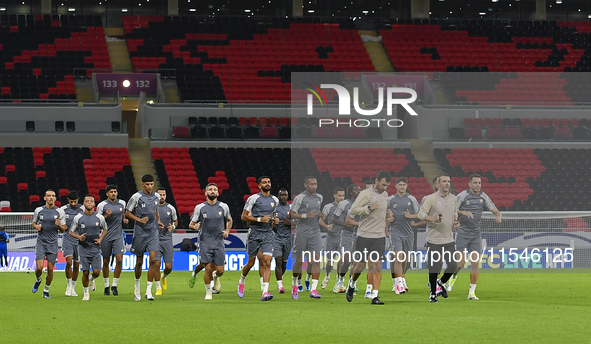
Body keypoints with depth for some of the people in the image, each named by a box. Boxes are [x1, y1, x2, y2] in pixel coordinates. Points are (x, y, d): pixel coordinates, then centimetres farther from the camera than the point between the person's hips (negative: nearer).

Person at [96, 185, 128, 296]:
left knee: (119, 260, -11)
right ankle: (106, 286, 20)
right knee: (106, 262, 5)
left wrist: (125, 220, 5)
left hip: (118, 235, 2)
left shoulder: (122, 203, 6)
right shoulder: (102, 205, -5)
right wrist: (106, 216, -19)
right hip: (106, 236, -2)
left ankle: (114, 286, 1)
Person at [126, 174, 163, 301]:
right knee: (139, 261, 7)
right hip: (140, 232, -3)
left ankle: (148, 290, -8)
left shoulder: (156, 196, 6)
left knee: (153, 260, -11)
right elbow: (127, 213, -2)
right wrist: (139, 220, -15)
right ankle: (137, 287, 29)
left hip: (153, 233, 3)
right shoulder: (137, 197, -8)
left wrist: (158, 221, 9)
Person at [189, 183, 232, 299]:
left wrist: (227, 231, 4)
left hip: (219, 243, 1)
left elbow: (229, 220, 22)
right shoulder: (199, 208, -1)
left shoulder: (224, 207, 4)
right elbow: (191, 224, 5)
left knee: (220, 270, -1)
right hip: (205, 243, -1)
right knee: (208, 269, -9)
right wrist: (195, 226, -19)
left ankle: (216, 277, 36)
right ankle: (208, 293, 9)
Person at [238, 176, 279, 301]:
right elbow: (243, 216, -5)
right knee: (251, 263, 7)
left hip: (268, 234, 3)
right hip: (254, 233, -3)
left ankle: (265, 292, -18)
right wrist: (260, 219, -16)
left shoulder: (275, 200, 11)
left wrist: (275, 220, 5)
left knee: (267, 262, -12)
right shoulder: (253, 198, -5)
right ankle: (241, 282, 37)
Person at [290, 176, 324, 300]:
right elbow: (291, 214, -11)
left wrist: (320, 215, 9)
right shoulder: (300, 198, -8)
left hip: (315, 232, 4)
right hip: (302, 233, -4)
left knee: (316, 260, -10)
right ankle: (294, 284, 30)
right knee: (299, 260, 6)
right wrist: (306, 215, -21)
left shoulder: (319, 197, 10)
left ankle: (313, 289, -13)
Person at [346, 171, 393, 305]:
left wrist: (388, 216, 12)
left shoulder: (385, 194, 13)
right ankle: (352, 285, 33)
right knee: (359, 265, 3)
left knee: (377, 266, -7)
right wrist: (369, 208, -23)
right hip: (364, 235, -4)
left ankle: (375, 296, -11)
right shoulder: (365, 194, -8)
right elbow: (353, 210, -13)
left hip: (379, 237, 4)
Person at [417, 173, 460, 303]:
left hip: (449, 239, 4)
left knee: (452, 265, -2)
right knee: (433, 268, -1)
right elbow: (421, 213, -7)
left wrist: (456, 223, 5)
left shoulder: (453, 198, 10)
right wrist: (433, 219, -23)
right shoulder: (431, 198, -6)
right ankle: (433, 293, 15)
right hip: (434, 239, -4)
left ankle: (442, 283, 27)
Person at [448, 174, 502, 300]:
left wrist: (498, 217, -16)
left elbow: (496, 211, 8)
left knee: (475, 263, -6)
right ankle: (453, 276, 28)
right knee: (461, 261, -7)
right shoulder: (462, 196, -6)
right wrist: (463, 212, -28)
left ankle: (472, 292, -2)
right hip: (462, 234, -3)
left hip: (476, 235, 3)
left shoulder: (483, 197, 6)